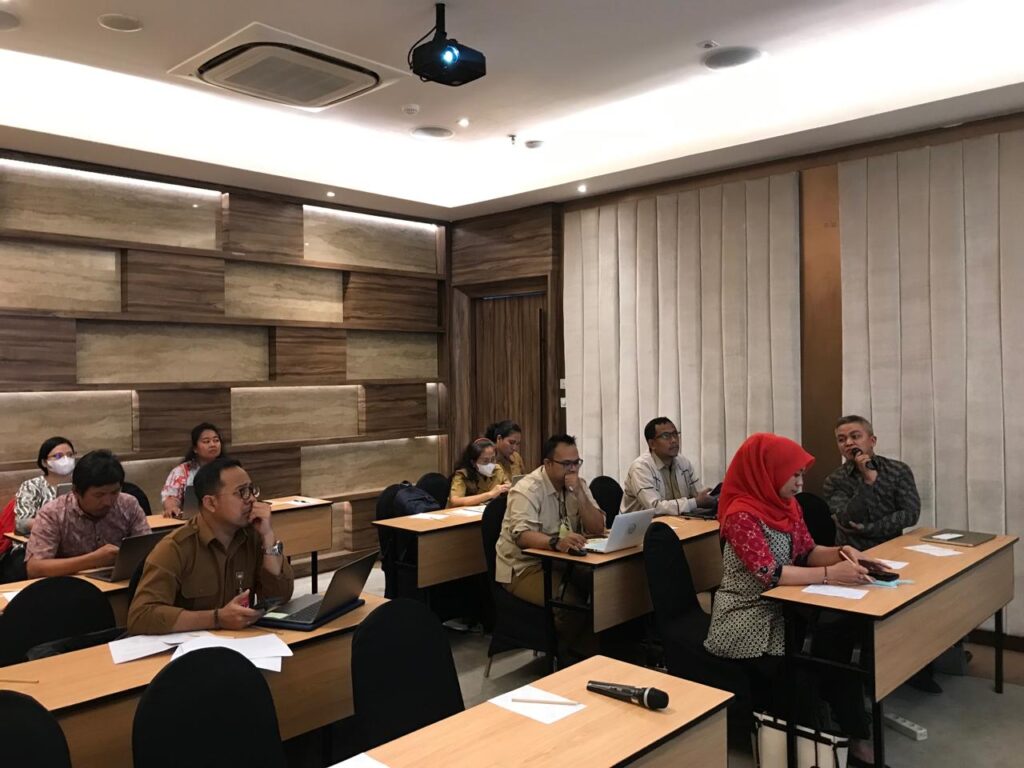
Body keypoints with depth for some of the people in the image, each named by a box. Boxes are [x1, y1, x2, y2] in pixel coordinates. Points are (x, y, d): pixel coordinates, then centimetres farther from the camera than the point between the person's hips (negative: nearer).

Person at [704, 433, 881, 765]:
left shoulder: (786, 505, 4)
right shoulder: (741, 514, -21)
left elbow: (806, 552, 10)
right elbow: (769, 573, -27)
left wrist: (839, 552, -10)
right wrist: (831, 573, -31)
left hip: (779, 609, 8)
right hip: (747, 621, -7)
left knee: (839, 640, -10)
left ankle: (855, 735, 1)